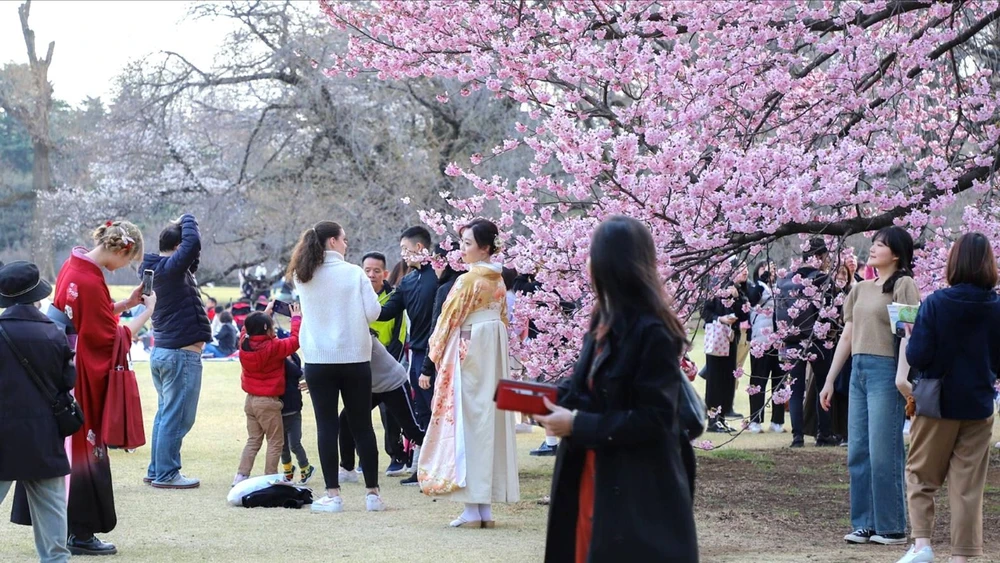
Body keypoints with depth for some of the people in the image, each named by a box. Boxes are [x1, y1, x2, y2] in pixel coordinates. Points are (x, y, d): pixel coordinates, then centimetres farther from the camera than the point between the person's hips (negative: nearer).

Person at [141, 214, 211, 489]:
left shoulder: (156, 269, 10)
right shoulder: (170, 268, -18)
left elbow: (190, 251, 21)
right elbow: (192, 243, -32)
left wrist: (181, 226, 5)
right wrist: (188, 220, -12)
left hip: (161, 351, 10)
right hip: (181, 354, -10)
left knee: (165, 413, 17)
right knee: (177, 418, -4)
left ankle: (156, 471, 22)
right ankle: (166, 474, 0)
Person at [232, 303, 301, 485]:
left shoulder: (245, 343, -1)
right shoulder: (273, 347, -18)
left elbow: (248, 329, 19)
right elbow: (295, 340, -11)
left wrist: (265, 312, 26)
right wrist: (296, 318, 2)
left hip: (251, 400, 7)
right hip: (268, 402, -7)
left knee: (253, 440, 16)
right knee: (275, 442, 4)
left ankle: (241, 476, 10)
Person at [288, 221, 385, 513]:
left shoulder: (302, 277, 1)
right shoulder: (354, 273, -6)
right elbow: (373, 312, -7)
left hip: (317, 360, 1)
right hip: (355, 357, -1)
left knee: (327, 425, 3)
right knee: (362, 425, 6)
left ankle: (333, 494, -1)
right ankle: (373, 494, 9)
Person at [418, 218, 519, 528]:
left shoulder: (469, 280, -14)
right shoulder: (498, 281, 10)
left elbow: (448, 321, -10)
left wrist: (430, 362, 0)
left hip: (467, 354, -8)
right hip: (494, 357, 8)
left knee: (467, 423, -4)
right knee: (489, 422, 8)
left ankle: (472, 510, -5)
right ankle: (486, 508, 11)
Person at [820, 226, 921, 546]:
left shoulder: (903, 285, -5)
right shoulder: (861, 289, 17)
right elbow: (847, 337, 19)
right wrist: (829, 381, 17)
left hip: (886, 372, -8)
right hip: (859, 371, 8)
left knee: (884, 453, -7)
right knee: (857, 451, 7)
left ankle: (892, 528, 0)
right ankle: (865, 524, 15)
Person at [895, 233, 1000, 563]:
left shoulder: (935, 304, -14)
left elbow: (918, 357, -15)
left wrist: (910, 336, 3)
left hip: (938, 402, -2)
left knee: (920, 475, 11)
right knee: (968, 485, 8)